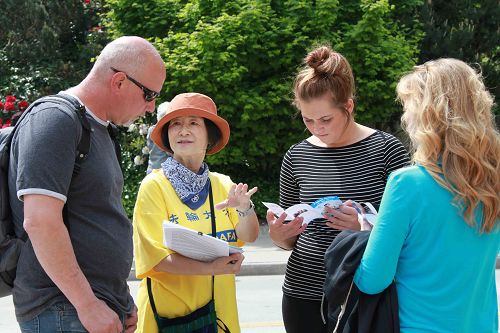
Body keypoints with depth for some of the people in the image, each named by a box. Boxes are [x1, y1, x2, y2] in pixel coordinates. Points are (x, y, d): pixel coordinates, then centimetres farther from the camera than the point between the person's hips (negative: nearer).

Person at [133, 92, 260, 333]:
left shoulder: (223, 184, 4)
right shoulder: (154, 186, -9)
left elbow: (249, 236, -3)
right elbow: (157, 257, -15)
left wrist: (245, 209, -23)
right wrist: (210, 268, -28)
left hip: (219, 310, 4)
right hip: (168, 312, -4)